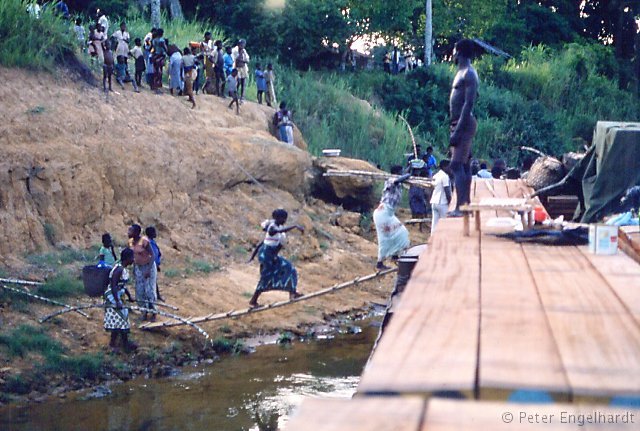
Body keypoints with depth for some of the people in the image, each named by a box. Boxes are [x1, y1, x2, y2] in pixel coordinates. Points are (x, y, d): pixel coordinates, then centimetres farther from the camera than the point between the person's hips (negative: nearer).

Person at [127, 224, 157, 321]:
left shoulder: (144, 241, -23)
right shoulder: (131, 242, -2)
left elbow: (152, 255, -20)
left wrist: (148, 270, -24)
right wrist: (134, 268, 12)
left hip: (148, 266, -6)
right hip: (138, 267, 7)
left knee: (149, 290, -3)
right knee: (139, 290, 7)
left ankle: (153, 313, 8)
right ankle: (144, 311, 20)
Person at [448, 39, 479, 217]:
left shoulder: (469, 74, -13)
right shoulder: (462, 72, 17)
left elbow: (469, 104, -21)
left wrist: (457, 130, -25)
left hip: (463, 124, -10)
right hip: (459, 124, 10)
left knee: (457, 165, -15)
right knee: (464, 165, 11)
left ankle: (460, 207, -20)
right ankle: (466, 204, 15)